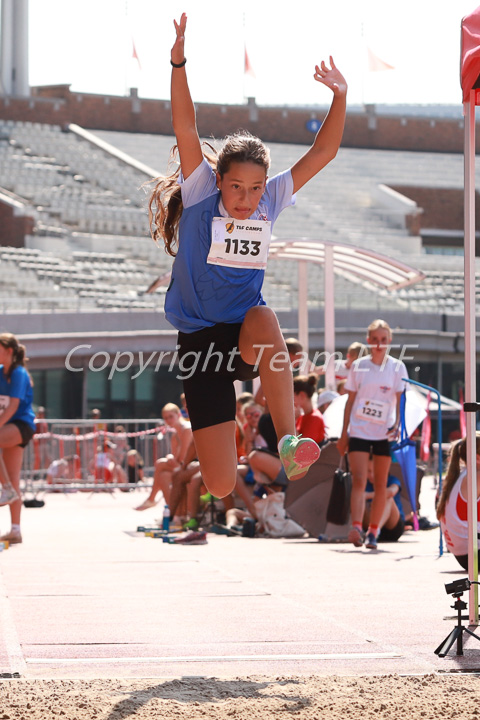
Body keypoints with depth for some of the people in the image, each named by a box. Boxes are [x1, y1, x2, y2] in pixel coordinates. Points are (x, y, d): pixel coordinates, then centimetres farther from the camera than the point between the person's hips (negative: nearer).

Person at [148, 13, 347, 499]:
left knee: (263, 321, -40)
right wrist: (178, 64, -29)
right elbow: (186, 131, -17)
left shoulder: (270, 201, 2)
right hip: (200, 343, -1)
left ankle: (287, 441, -35)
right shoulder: (199, 196, -5)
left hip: (245, 333, 1)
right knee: (221, 487, -8)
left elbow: (322, 153, 0)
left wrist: (340, 96, -12)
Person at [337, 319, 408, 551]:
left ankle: (373, 532, 13)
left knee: (380, 484, 4)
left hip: (385, 433, 0)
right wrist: (344, 433, 7)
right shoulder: (358, 366, 4)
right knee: (358, 480, -13)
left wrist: (397, 425, -19)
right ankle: (356, 528, -23)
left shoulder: (397, 367, 2)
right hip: (358, 431, 0)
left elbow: (400, 400, -2)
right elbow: (350, 400, 9)